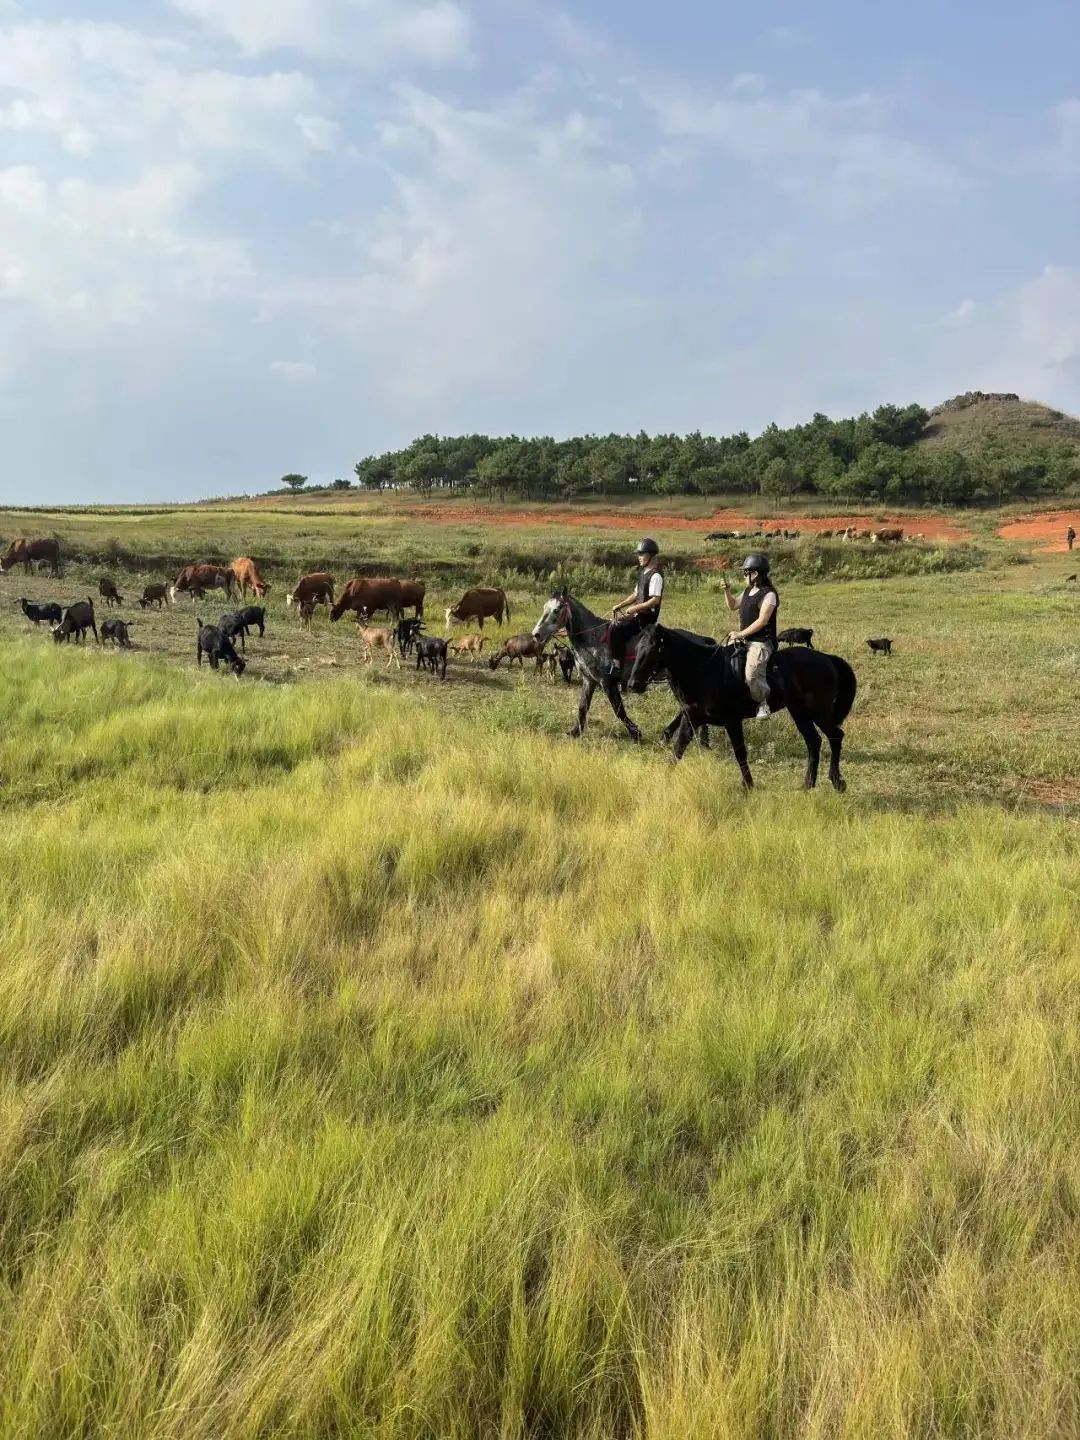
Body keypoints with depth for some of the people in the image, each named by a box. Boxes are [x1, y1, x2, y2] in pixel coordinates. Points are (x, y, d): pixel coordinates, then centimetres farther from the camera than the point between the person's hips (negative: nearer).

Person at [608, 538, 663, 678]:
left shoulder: (655, 575, -14)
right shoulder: (643, 572, 15)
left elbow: (655, 600, -23)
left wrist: (635, 608, -25)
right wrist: (620, 605, 12)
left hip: (647, 617, -10)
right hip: (639, 614, 10)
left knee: (617, 629, -24)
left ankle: (617, 666, -23)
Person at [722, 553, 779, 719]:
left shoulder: (768, 594, -14)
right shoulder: (748, 591, 13)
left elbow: (762, 620, -21)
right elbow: (733, 606, 27)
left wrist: (741, 634, -20)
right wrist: (727, 590, 10)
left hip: (761, 642, -10)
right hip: (743, 638, 10)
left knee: (752, 674, -30)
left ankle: (763, 703, -7)